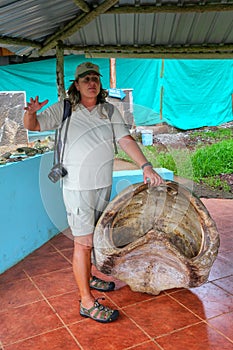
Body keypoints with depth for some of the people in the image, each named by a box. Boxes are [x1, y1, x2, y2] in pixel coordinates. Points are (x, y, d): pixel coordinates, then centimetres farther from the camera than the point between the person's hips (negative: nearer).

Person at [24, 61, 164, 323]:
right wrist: (31, 113, -28)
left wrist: (146, 166, -11)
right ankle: (87, 302, 7)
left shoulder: (110, 111, 5)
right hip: (78, 186, -5)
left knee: (93, 235, 19)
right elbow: (34, 125, -4)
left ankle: (87, 277, 40)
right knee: (83, 242, -3)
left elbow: (126, 140, 0)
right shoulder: (64, 109, -4)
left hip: (103, 184, 5)